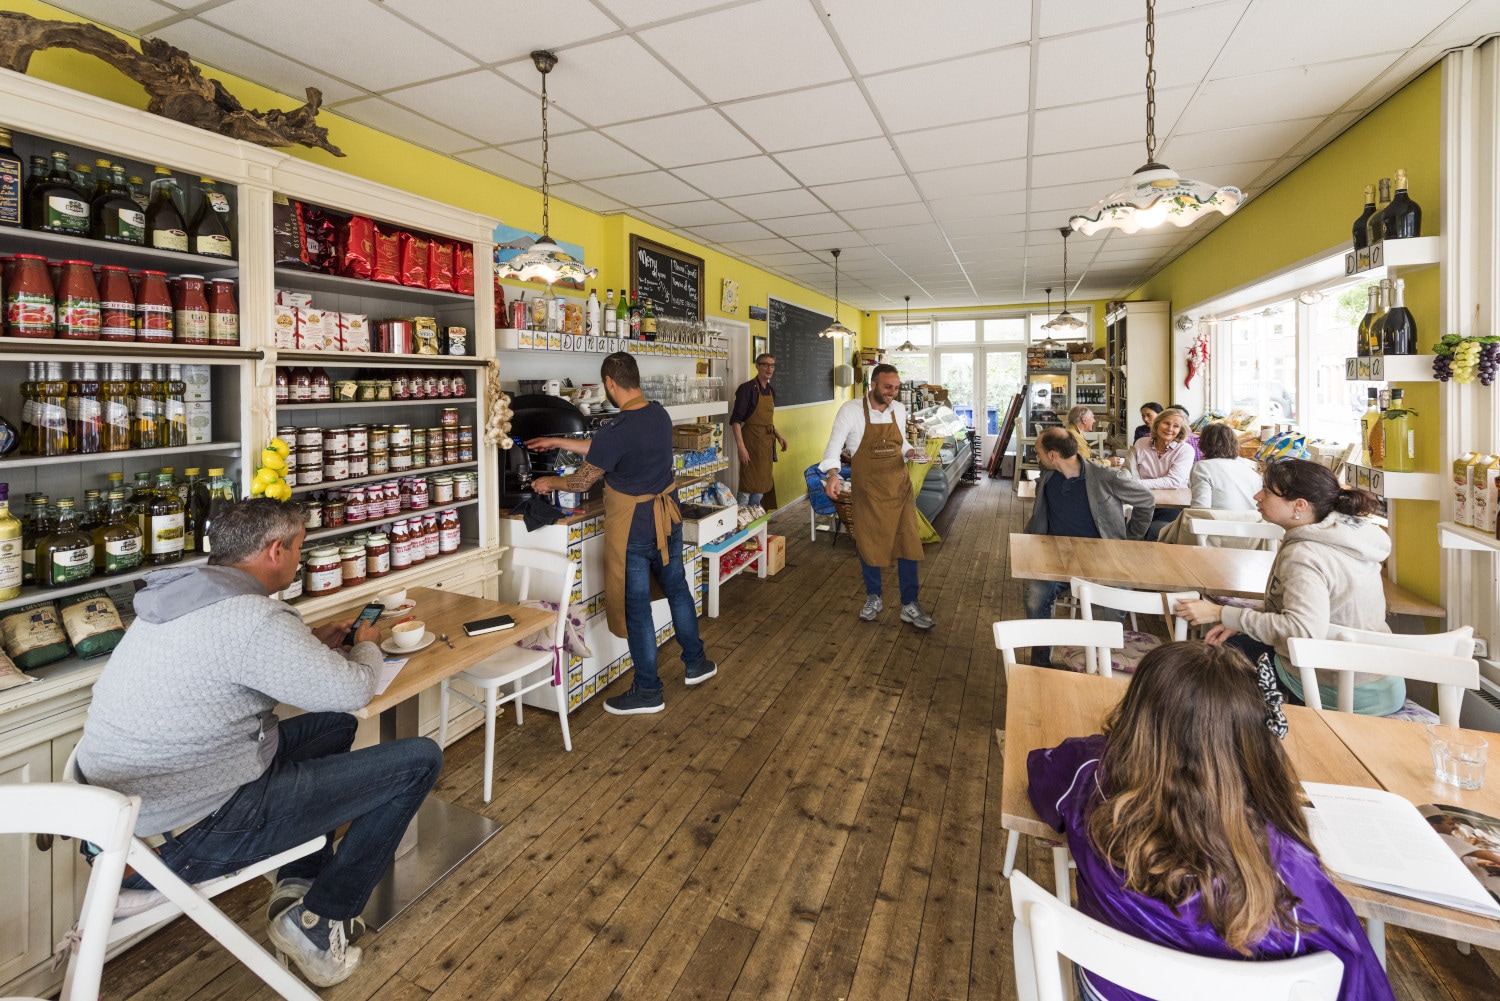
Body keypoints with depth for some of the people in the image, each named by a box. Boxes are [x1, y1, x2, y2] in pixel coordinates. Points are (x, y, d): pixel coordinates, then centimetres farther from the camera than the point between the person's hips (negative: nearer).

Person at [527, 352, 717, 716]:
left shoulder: (616, 432, -25)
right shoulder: (660, 415, 0)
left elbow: (582, 481, -10)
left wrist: (549, 482, 11)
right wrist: (558, 442, 19)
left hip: (634, 526, -8)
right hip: (668, 517, 8)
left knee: (636, 607, 6)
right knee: (677, 588, 22)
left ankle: (648, 692, 19)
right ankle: (696, 663, 38)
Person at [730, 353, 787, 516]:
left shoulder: (771, 389, 11)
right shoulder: (747, 388, -12)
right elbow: (736, 420, -16)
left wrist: (778, 436, 12)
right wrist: (741, 447, -23)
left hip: (767, 442, 8)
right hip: (751, 440, -8)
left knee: (762, 484, 14)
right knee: (748, 484, -3)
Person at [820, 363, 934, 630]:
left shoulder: (899, 409, 4)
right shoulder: (851, 410, -11)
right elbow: (835, 445, -12)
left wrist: (911, 453, -4)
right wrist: (832, 474, -28)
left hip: (899, 486, 4)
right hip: (867, 490, -3)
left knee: (908, 543, 3)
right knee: (869, 544, 9)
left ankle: (909, 605, 16)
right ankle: (873, 598, 30)